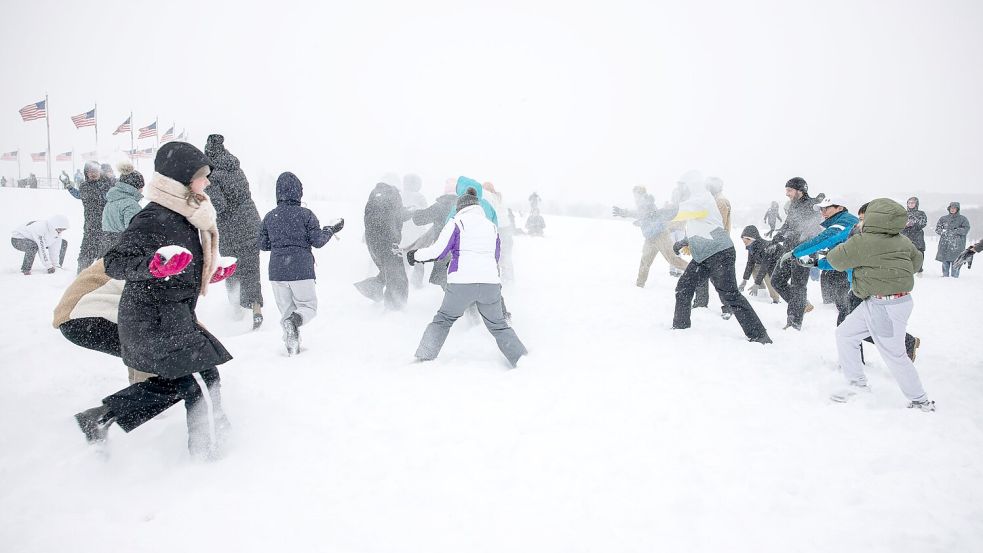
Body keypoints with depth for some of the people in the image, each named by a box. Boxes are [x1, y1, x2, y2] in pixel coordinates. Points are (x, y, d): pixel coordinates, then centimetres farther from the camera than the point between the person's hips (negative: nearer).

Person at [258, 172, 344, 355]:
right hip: (301, 270, -3)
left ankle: (292, 346, 5)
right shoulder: (306, 214, -7)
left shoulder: (269, 217, 4)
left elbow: (263, 245, 10)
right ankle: (294, 320, -21)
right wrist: (331, 230, 10)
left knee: (286, 310, 15)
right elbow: (317, 241, -7)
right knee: (308, 306, 11)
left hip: (277, 271, 3)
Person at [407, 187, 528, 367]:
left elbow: (438, 251, 0)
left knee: (443, 319, 15)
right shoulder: (492, 226, 18)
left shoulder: (457, 223, 3)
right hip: (491, 282, 3)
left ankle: (424, 357, 11)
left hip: (462, 283, -3)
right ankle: (522, 359, 10)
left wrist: (415, 255, 16)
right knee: (498, 324, 17)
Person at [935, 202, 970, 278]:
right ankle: (945, 275, 14)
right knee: (945, 261, 5)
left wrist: (955, 231, -14)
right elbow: (937, 229, 10)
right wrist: (943, 231, -10)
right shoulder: (943, 218, 13)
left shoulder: (963, 219, 6)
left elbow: (966, 229, -4)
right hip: (945, 244, 2)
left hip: (957, 245, -2)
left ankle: (954, 276, 1)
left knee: (955, 261, -5)